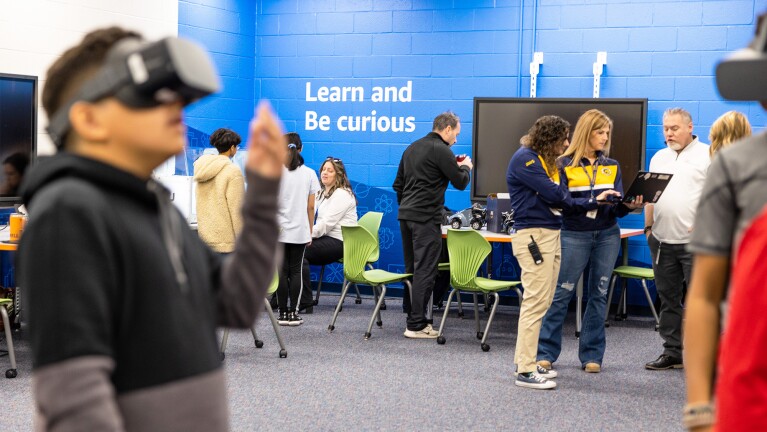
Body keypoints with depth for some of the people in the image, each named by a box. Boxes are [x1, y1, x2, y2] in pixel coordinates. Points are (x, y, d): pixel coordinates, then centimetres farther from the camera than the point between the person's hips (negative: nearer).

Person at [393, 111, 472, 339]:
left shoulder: (412, 148, 16)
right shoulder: (441, 150, -10)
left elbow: (398, 183, 22)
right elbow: (460, 183, -5)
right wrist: (465, 167, 14)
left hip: (405, 215, 9)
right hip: (426, 218, -9)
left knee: (412, 269, 13)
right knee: (425, 271, -6)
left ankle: (413, 315, 18)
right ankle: (416, 325, -6)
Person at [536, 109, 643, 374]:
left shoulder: (612, 166, 10)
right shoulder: (566, 165, -3)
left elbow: (618, 208, 6)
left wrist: (629, 205, -16)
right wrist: (595, 200, -23)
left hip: (608, 236, 4)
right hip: (575, 235, -4)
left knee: (599, 295, 7)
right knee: (561, 294, -1)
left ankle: (592, 355, 14)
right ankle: (546, 351, 8)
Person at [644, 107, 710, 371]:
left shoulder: (707, 155, -2)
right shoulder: (659, 158, 17)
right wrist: (648, 226, 10)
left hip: (694, 241, -6)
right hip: (662, 240, 6)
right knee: (668, 300, 10)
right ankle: (672, 352, 18)